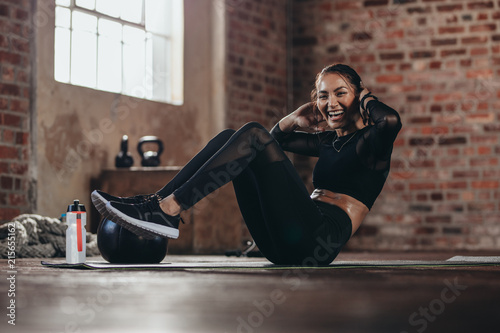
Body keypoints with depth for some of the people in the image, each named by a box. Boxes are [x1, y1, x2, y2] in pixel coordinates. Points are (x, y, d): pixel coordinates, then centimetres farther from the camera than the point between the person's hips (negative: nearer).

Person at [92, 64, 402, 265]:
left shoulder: (369, 141, 4)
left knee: (254, 134, -18)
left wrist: (364, 98, 0)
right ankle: (155, 202, -13)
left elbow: (392, 120, -20)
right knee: (229, 137, 3)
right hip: (281, 246, 8)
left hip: (317, 242, -8)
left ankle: (169, 210, -27)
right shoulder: (328, 141, 25)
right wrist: (300, 117, 23)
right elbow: (279, 136, 40)